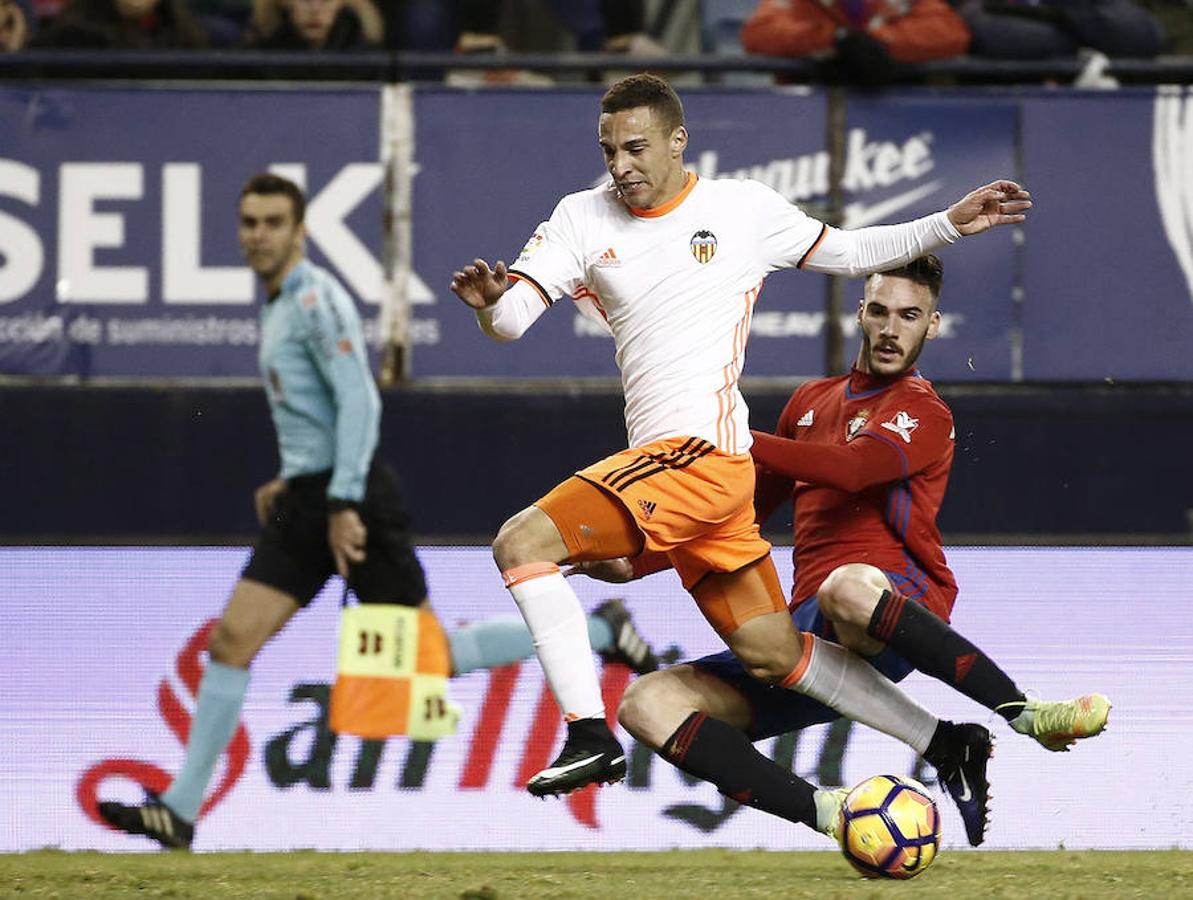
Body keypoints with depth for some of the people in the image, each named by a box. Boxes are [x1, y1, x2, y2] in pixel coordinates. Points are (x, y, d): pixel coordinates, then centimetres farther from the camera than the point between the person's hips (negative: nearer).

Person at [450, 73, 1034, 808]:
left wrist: (950, 225, 9)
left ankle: (591, 737, -19)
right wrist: (489, 302, -23)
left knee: (521, 543, -21)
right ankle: (945, 743, 17)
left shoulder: (743, 209, 3)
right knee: (775, 655, 7)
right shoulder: (584, 219, 11)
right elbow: (512, 319, 1)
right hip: (662, 462, 6)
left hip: (703, 452, -6)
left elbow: (849, 253, 18)